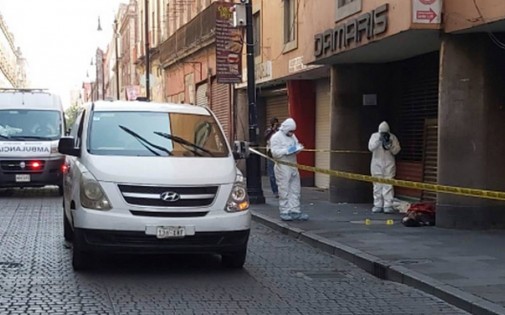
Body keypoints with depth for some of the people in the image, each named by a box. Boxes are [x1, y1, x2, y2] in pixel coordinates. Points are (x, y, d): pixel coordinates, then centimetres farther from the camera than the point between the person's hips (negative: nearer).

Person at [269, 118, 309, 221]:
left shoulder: (292, 136, 16)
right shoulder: (276, 137, -8)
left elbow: (297, 145, 24)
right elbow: (275, 152, -16)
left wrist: (298, 148, 1)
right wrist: (287, 151, -22)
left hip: (293, 167, 8)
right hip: (283, 168, -8)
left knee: (295, 190, 8)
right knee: (284, 191, -3)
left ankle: (295, 211, 14)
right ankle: (284, 212, 4)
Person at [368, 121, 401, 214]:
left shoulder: (392, 137, 3)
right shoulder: (374, 136, 3)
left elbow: (396, 150, 0)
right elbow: (370, 147, -10)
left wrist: (389, 144, -16)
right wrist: (379, 140, -21)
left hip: (389, 165, -1)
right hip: (377, 164, 1)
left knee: (388, 185, -7)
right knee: (377, 186, 3)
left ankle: (388, 206, -7)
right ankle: (378, 205, 9)